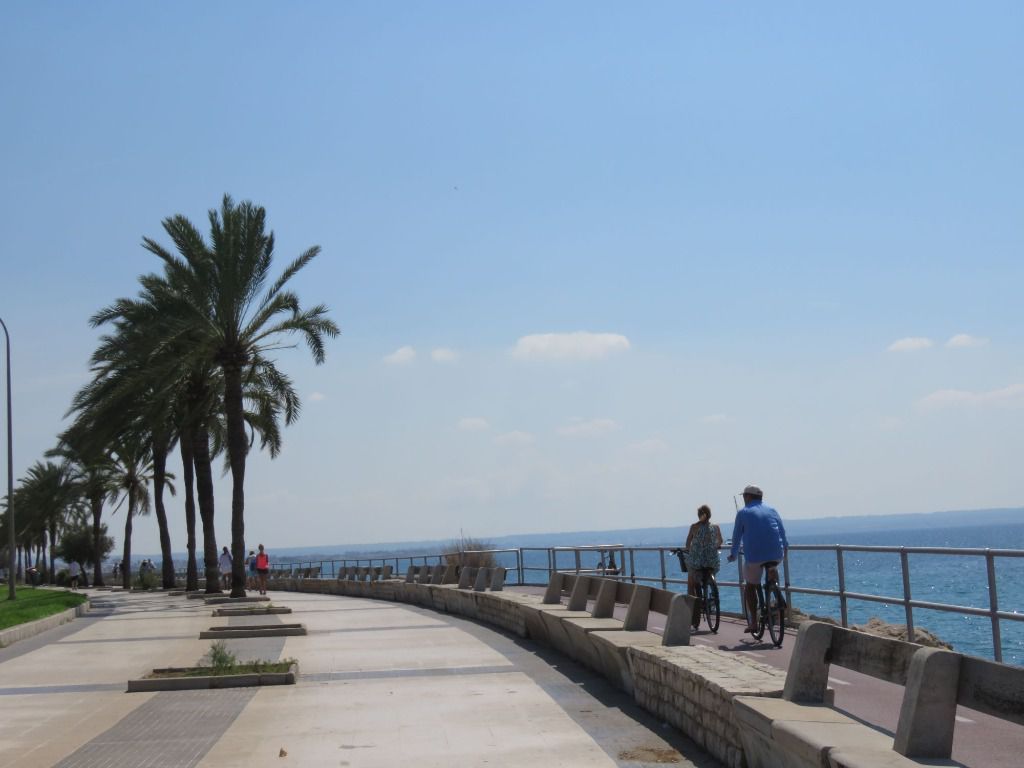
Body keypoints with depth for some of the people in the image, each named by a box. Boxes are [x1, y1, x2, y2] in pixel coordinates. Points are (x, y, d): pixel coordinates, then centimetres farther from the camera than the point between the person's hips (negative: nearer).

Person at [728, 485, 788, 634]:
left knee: (750, 586, 11)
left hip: (754, 556, -3)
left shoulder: (743, 513, 6)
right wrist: (785, 547, 37)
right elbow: (782, 531, 20)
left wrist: (733, 554, 24)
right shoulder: (771, 510, 14)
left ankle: (753, 622, 6)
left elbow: (737, 536, 10)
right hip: (776, 555, 3)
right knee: (772, 568, 36)